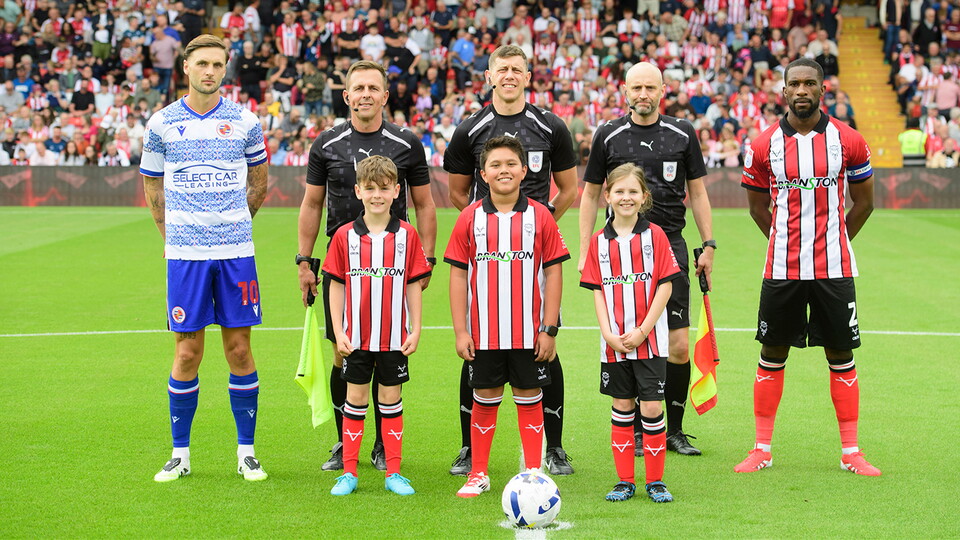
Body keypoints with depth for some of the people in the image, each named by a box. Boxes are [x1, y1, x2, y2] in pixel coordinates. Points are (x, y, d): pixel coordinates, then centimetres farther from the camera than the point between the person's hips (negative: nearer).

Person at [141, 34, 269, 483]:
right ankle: (180, 453, 11)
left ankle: (246, 452, 12)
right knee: (187, 353, 0)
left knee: (239, 350, 2)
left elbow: (259, 183, 17)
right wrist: (173, 235, 11)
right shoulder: (161, 124, 3)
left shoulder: (245, 122, 4)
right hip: (185, 254, 0)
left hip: (236, 252, 1)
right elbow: (152, 186, 15)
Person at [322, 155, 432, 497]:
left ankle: (393, 473, 13)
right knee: (355, 398, 5)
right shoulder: (345, 236, -2)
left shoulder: (406, 236, -1)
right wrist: (338, 332, -3)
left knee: (391, 398, 7)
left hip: (394, 337, 0)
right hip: (356, 337, 0)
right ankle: (349, 472, 13)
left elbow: (414, 286, 3)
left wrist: (415, 330, -1)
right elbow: (336, 286, 2)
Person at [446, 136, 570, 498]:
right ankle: (478, 474, 20)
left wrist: (549, 329, -4)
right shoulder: (470, 218, 1)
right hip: (483, 333, 1)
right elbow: (458, 275, 3)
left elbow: (553, 272, 0)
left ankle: (533, 473, 15)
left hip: (529, 333, -1)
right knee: (484, 400, 9)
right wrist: (460, 330, -2)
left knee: (529, 400, 6)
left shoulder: (540, 217, -1)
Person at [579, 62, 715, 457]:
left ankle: (675, 431, 9)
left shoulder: (683, 134, 6)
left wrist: (708, 245, 7)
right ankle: (635, 430, 12)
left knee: (679, 346, -4)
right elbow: (590, 194, 10)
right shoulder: (608, 136, 4)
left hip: (670, 247, 1)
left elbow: (697, 192, 13)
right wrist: (585, 252, 4)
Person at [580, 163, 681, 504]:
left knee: (652, 407, -3)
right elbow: (598, 291, 5)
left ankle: (655, 481, 8)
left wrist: (643, 330, -11)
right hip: (614, 343, 2)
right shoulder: (599, 241, 5)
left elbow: (665, 285, -5)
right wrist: (608, 333, -8)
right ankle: (624, 481, 16)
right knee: (622, 407, 8)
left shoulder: (655, 235, -2)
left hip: (650, 340, -2)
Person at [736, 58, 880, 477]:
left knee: (841, 356, 4)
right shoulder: (764, 145, 0)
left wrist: (833, 242, 11)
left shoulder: (848, 141, -1)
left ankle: (851, 452, 12)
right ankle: (762, 449, 15)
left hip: (834, 269, 0)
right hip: (781, 269, 1)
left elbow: (863, 203, 10)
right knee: (772, 355, 5)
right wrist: (787, 243, 11)